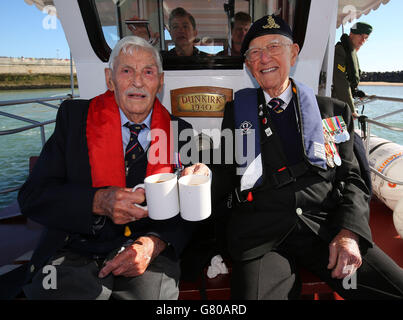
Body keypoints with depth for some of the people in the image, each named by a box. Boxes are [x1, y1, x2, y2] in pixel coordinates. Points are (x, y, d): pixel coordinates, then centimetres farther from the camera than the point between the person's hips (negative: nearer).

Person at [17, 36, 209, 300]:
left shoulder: (179, 131, 4)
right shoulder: (74, 116, 2)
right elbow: (32, 196, -3)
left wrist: (155, 243, -15)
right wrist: (99, 202, -20)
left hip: (148, 256, 1)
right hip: (77, 250, 0)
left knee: (152, 290, -27)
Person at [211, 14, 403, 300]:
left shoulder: (333, 111, 13)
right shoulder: (236, 112, 12)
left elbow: (351, 178, 9)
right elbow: (224, 179, 11)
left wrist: (349, 233, -7)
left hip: (328, 227, 2)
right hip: (261, 234, -1)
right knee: (254, 292, -26)